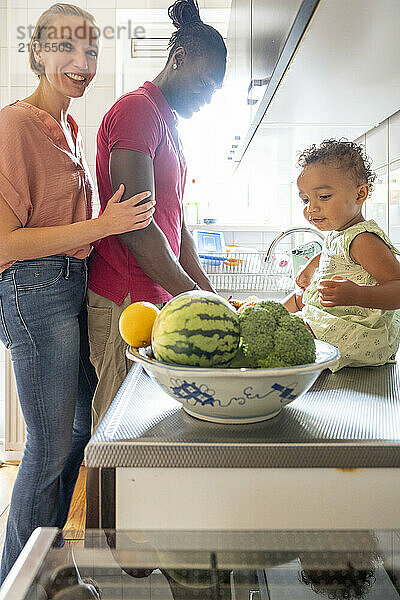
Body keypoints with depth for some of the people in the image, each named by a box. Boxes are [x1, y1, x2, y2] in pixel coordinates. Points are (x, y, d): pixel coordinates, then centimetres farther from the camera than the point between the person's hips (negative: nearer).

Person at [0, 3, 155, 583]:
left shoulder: (69, 126, 16)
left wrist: (119, 219, 14)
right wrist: (103, 225, -20)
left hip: (72, 286, 9)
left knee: (77, 430, 17)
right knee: (50, 445, 1)